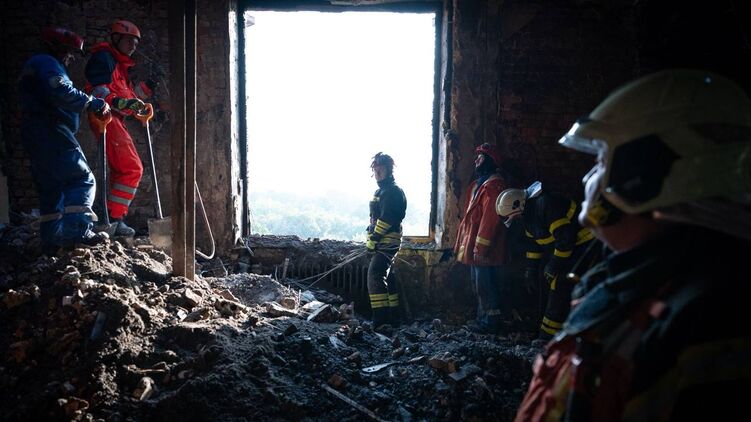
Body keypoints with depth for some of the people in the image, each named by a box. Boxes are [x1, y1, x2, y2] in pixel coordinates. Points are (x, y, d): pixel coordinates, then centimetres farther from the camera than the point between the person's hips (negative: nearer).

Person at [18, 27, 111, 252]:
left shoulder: (34, 65, 28)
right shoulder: (47, 64, -6)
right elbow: (62, 94, -24)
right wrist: (94, 103, -16)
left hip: (34, 137, 10)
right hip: (52, 133, -10)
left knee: (50, 188, 12)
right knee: (82, 180, -11)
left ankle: (50, 238, 12)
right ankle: (78, 230, -22)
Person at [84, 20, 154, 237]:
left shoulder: (120, 65, 26)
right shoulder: (104, 58, -5)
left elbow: (129, 95, 28)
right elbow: (99, 92, -18)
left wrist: (149, 85, 18)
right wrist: (124, 103, -32)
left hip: (115, 121, 11)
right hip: (107, 119, -11)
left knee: (121, 171, 12)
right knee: (132, 168, -15)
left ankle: (114, 221, 16)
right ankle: (113, 218, -15)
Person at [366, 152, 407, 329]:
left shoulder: (392, 191, -12)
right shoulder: (381, 191, 20)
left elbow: (386, 219, -20)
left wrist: (373, 240, -16)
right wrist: (372, 240, 15)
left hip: (387, 242, -10)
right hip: (383, 243, 11)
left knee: (375, 276, -18)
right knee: (386, 278, 14)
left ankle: (381, 320, -19)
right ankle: (392, 317, 22)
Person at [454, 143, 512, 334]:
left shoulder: (493, 185, -16)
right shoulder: (480, 183, 17)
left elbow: (490, 218, -23)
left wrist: (480, 247, -24)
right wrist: (464, 244, 18)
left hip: (485, 249, -10)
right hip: (475, 247, 10)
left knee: (486, 286, -4)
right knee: (480, 285, 16)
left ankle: (491, 322, 4)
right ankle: (484, 319, 25)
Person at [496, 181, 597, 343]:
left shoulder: (545, 205, -26)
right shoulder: (528, 213, 7)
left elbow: (565, 237, -27)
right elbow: (533, 243, 16)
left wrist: (554, 265, -19)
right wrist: (531, 270, 14)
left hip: (582, 243, -10)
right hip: (567, 245, 10)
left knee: (561, 287, -12)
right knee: (556, 284, 9)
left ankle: (549, 335, -7)